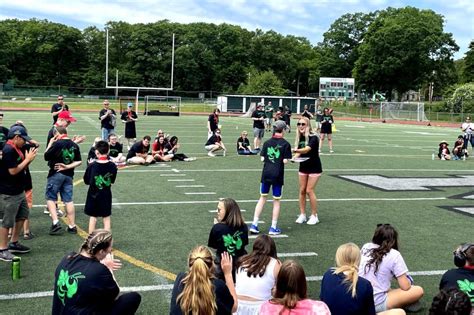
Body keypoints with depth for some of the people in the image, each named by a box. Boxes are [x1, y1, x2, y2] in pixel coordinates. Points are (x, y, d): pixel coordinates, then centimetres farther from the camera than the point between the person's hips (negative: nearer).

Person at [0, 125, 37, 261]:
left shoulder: (16, 149, 9)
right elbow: (13, 171, -23)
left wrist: (29, 159, -1)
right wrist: (27, 159, -16)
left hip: (19, 191, 10)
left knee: (22, 215, 20)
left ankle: (14, 243, 32)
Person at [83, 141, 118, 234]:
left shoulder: (92, 165, -16)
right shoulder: (112, 166, -11)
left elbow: (86, 181, -6)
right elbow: (112, 180, 1)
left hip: (93, 195, -1)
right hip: (106, 195, 1)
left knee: (93, 217, 12)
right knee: (106, 218, 10)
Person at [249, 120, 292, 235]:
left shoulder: (267, 142, 3)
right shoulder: (285, 144, -7)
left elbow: (262, 158, 1)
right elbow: (285, 161, -10)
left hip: (266, 173, 3)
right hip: (278, 175, -3)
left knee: (262, 198, 14)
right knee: (276, 201, 8)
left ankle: (254, 225, 10)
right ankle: (273, 227, 12)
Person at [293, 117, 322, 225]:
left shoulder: (313, 138, -20)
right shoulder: (299, 138, 0)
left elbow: (306, 149, -36)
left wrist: (294, 150, -52)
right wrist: (294, 157, -11)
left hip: (314, 168, -6)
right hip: (303, 167, 6)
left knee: (309, 191, -7)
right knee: (302, 190, 5)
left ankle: (314, 216, 6)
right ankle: (302, 214, 14)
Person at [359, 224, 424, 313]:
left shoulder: (365, 247, 7)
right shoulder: (394, 255, -7)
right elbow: (405, 287, -6)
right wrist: (408, 281, 18)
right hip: (377, 304, -5)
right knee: (419, 291, 3)